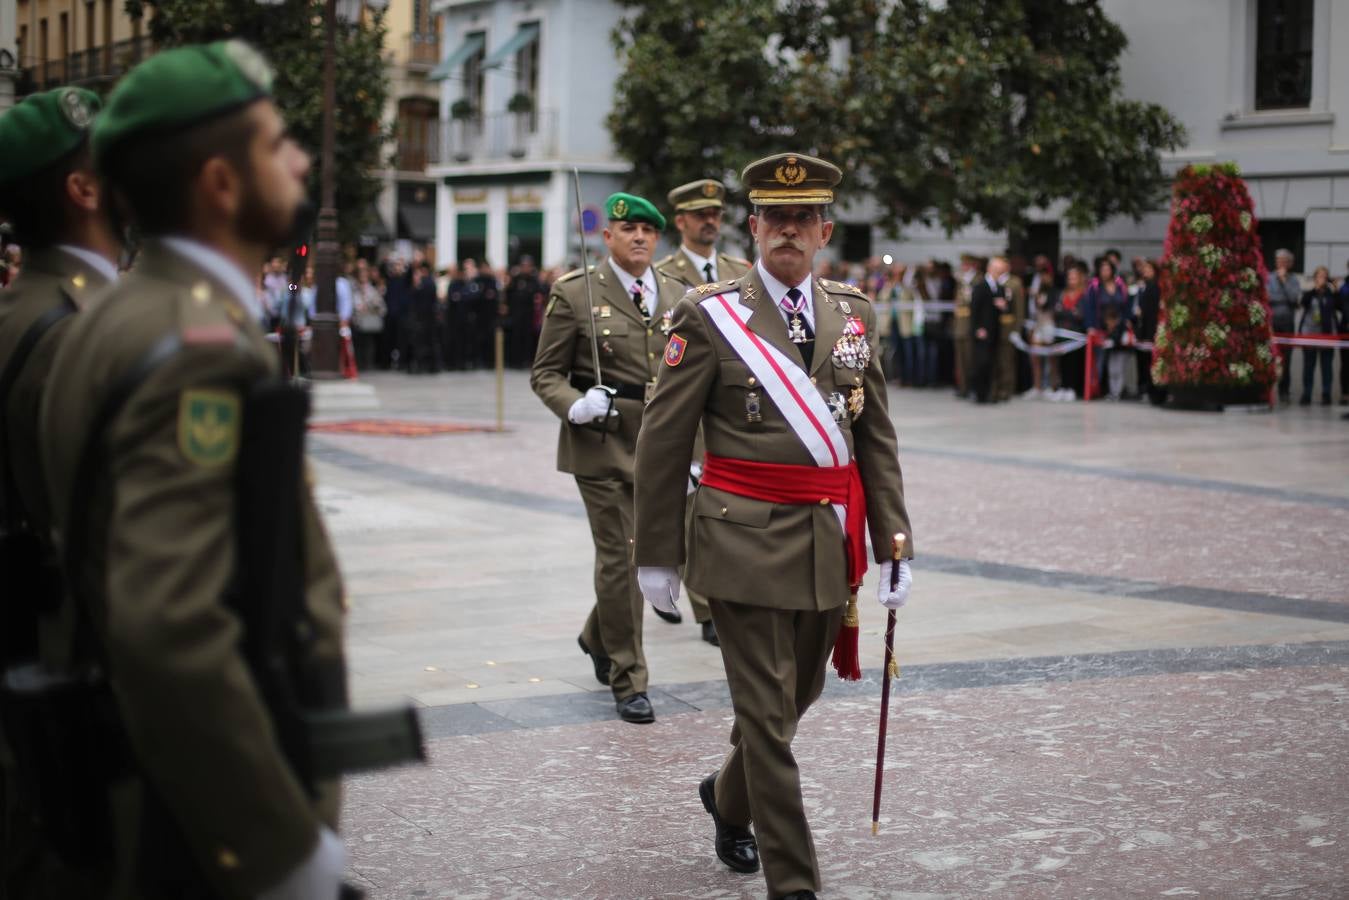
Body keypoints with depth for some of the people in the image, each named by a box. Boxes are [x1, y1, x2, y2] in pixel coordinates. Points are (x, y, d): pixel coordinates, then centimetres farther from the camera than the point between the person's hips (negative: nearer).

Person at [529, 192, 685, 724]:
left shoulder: (679, 297, 10)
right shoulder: (574, 294, -2)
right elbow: (545, 373, 0)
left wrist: (695, 449, 8)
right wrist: (575, 406, -20)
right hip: (604, 444, -5)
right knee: (620, 560, -3)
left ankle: (597, 636, 37)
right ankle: (628, 682, 9)